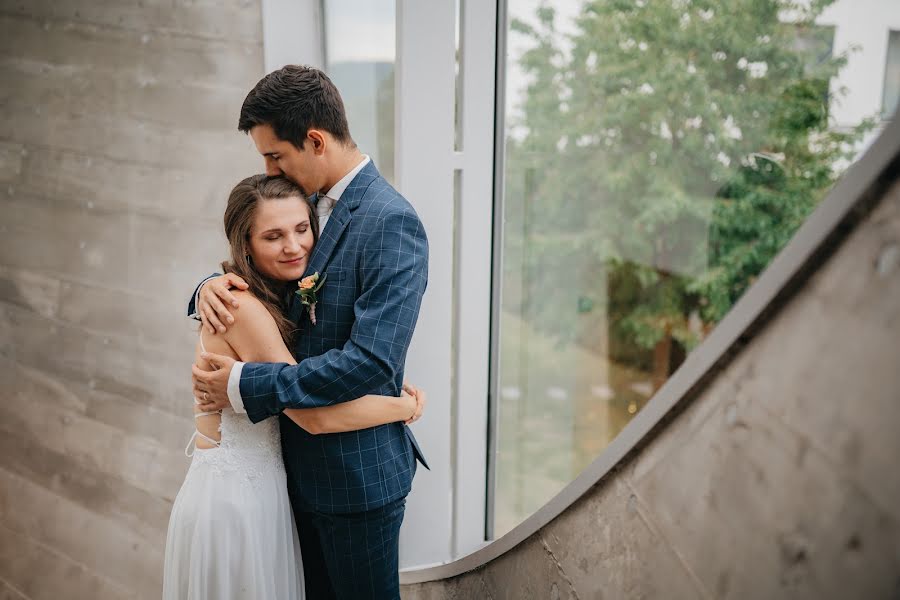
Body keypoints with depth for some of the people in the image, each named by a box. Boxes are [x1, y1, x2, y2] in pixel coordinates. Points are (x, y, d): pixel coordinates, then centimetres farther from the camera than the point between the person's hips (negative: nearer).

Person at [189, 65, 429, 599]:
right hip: (302, 462, 8)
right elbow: (261, 281, 14)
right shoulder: (308, 205, 5)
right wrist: (212, 287, -11)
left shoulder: (391, 222, -22)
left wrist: (246, 386, -23)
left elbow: (371, 361, -28)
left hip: (357, 473, -8)